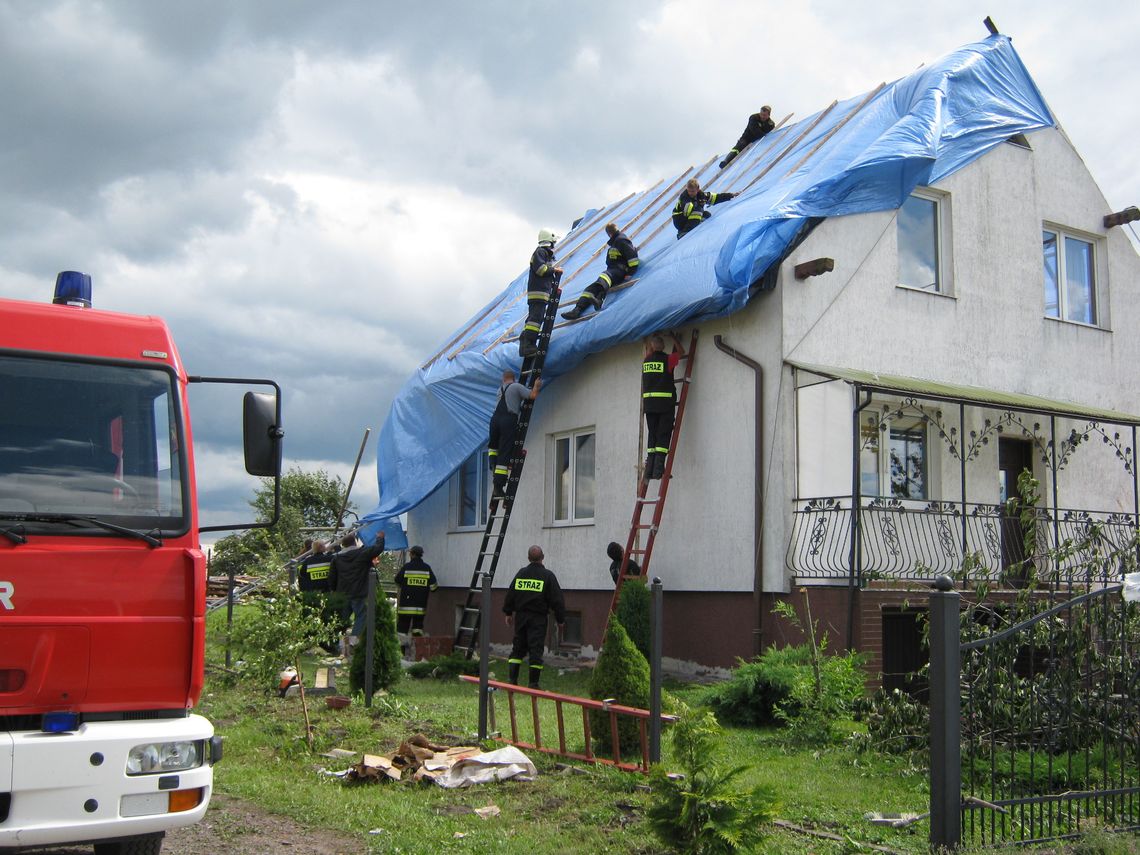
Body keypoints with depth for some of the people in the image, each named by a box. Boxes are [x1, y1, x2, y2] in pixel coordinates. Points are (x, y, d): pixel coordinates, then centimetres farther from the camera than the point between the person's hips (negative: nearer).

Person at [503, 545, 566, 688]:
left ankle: (512, 680, 6)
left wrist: (508, 613, 22)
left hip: (520, 616, 4)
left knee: (517, 648, 11)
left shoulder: (520, 574, 6)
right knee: (536, 649, -1)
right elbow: (557, 600, -5)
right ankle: (533, 683, 0)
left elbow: (510, 594, 12)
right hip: (538, 617, -4)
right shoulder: (547, 576, -5)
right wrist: (561, 620, 1)